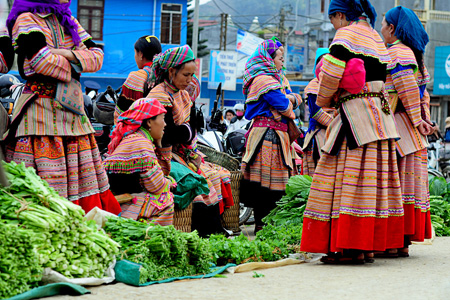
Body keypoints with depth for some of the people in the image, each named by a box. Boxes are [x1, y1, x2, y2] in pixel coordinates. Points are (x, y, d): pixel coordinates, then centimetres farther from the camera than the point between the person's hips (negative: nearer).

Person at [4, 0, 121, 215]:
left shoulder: (68, 21, 18)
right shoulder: (26, 19, -3)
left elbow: (97, 56, 9)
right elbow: (41, 58, -19)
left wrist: (69, 55, -8)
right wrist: (71, 68, -2)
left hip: (72, 109, 8)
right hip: (41, 109, -7)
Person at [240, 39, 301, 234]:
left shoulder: (273, 79, 23)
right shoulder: (265, 80, -11)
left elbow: (296, 98, 21)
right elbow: (284, 106, -15)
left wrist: (290, 98, 0)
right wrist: (289, 101, 6)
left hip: (273, 134, 10)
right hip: (268, 135, -10)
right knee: (265, 181, -8)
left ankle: (264, 224, 13)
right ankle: (262, 225, -6)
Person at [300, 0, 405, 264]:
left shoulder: (347, 34, -6)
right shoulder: (375, 37, 20)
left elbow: (332, 71, -18)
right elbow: (381, 78, 18)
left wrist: (324, 100, 0)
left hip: (356, 114, -9)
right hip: (381, 113, 9)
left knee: (350, 177, -8)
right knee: (373, 178, 8)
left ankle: (351, 248, -11)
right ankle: (369, 246, 10)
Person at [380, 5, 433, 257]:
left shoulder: (396, 53, -10)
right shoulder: (413, 54, 20)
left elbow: (408, 90, -19)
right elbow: (423, 94, 16)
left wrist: (417, 120, -15)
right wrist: (424, 119, 7)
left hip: (398, 128, -9)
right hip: (412, 134, 9)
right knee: (409, 182, 8)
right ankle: (404, 243, 10)